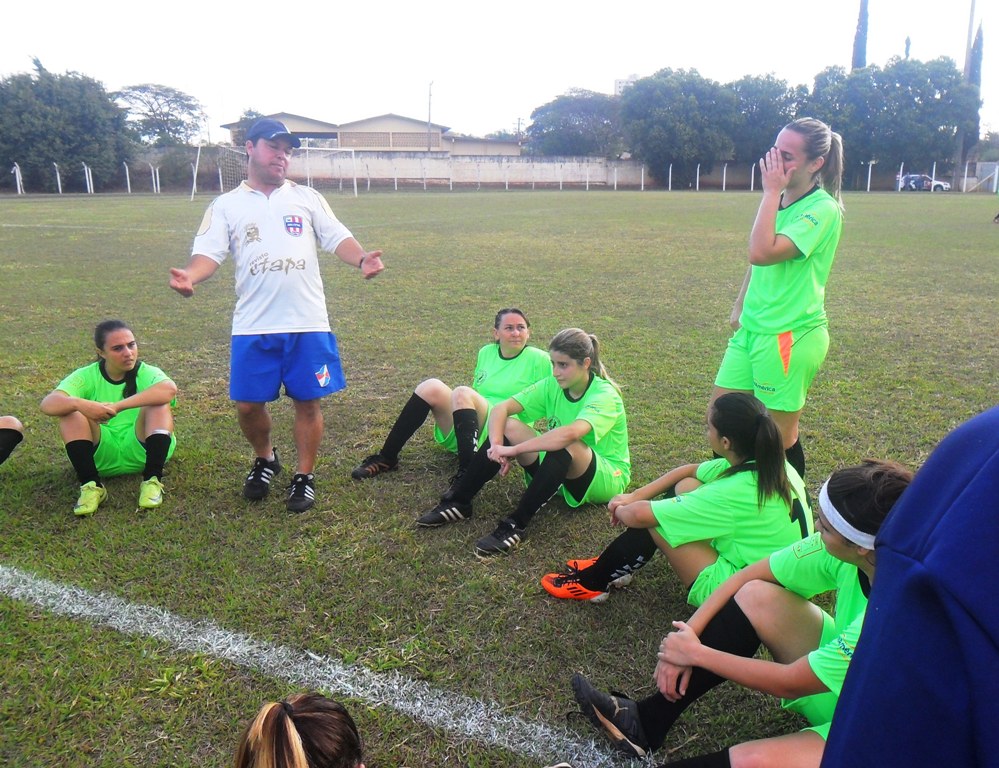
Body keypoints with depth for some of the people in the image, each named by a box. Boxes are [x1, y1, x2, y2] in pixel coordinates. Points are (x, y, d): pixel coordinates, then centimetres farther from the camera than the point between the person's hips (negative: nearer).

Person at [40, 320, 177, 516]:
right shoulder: (86, 376, 0)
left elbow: (170, 389, -31)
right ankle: (91, 485, -23)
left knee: (158, 403, -25)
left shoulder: (146, 373, -5)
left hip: (141, 450, -1)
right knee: (70, 408, -20)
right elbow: (47, 404, -17)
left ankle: (152, 481, -25)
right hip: (101, 455, 2)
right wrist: (80, 404, -39)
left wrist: (118, 406, -39)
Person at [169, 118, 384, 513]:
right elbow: (209, 252, -1)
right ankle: (265, 459, 32)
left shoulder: (308, 198, 12)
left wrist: (362, 259, -19)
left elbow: (337, 238, 3)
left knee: (307, 402, 4)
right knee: (247, 404, 3)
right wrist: (189, 276, -23)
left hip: (308, 324, 0)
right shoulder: (226, 205, 9)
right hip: (253, 327, 0)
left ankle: (304, 476, 21)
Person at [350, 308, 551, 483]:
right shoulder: (486, 353, 14)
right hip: (462, 430, 5)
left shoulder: (538, 360, -1)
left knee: (462, 393, -32)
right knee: (431, 387, -21)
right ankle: (386, 458, -14)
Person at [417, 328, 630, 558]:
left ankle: (516, 525, -34)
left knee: (566, 444, -38)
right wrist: (497, 445, -32)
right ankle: (458, 502, -14)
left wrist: (514, 449, -40)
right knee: (508, 426, -16)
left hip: (608, 479, -5)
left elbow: (570, 433, -42)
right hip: (561, 472, 5)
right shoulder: (551, 386, -6)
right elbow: (501, 408, -13)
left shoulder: (605, 395, -23)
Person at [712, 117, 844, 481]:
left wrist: (771, 190, -20)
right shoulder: (780, 199, 9)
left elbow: (762, 252, -28)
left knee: (780, 435, 3)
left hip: (790, 335, -8)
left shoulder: (822, 209, -16)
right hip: (752, 327, 8)